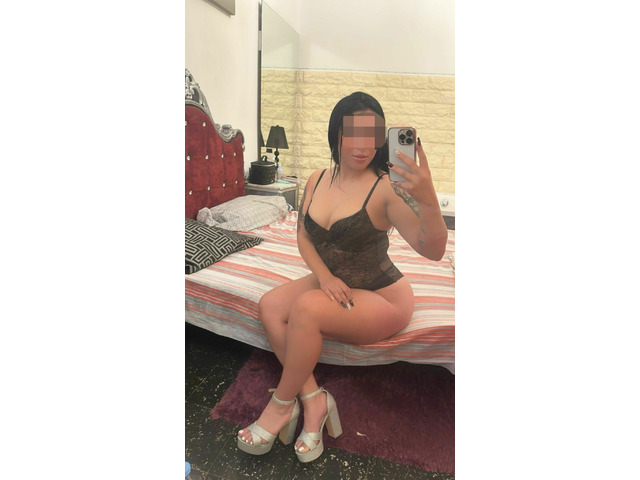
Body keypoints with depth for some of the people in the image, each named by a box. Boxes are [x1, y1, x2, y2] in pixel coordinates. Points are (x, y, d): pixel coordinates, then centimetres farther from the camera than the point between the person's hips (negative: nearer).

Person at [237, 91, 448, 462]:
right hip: (332, 283, 6)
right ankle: (314, 399, -3)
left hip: (383, 297, -6)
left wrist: (428, 199, -48)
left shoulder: (386, 188, -20)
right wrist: (324, 275, -12)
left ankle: (282, 405, -4)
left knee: (306, 307, -29)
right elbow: (304, 236, 6)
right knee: (269, 306, -13)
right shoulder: (318, 180, -1)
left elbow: (433, 250, -29)